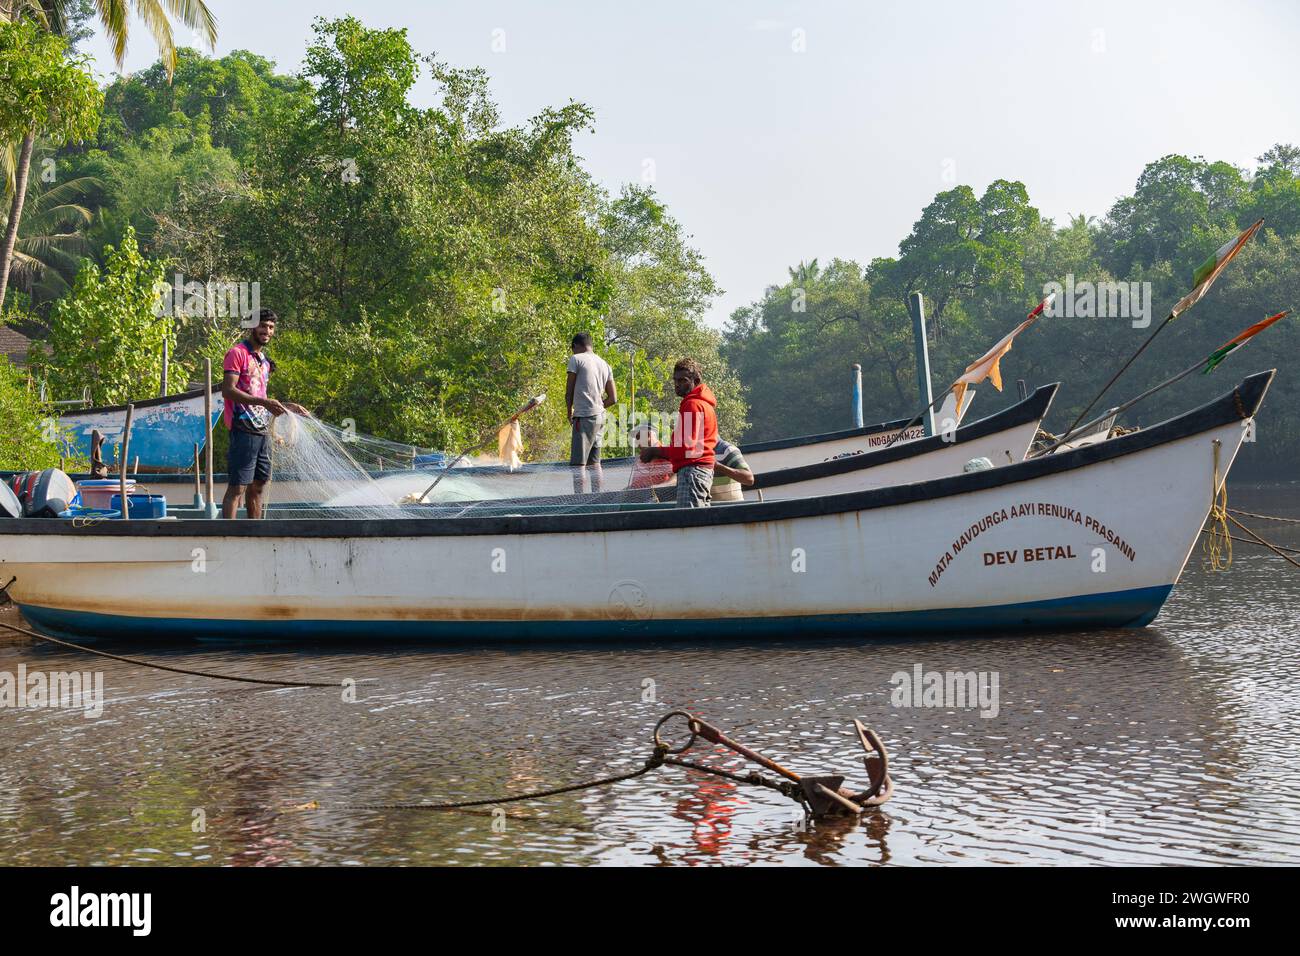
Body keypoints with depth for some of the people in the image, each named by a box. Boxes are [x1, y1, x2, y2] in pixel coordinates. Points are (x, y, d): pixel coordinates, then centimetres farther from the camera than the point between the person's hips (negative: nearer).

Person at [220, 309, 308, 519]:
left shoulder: (264, 361, 21)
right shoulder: (237, 353, -6)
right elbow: (228, 391, -17)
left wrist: (287, 406, 20)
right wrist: (265, 402, -24)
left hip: (262, 431, 9)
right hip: (243, 430, -9)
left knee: (258, 487, 11)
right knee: (237, 487, -11)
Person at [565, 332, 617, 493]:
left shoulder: (576, 359, -2)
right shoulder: (605, 364, 17)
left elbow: (569, 392, -1)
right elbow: (613, 399, 15)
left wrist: (569, 412, 13)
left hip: (584, 416, -7)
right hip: (600, 417, 7)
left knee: (578, 463, -10)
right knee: (594, 462, 12)